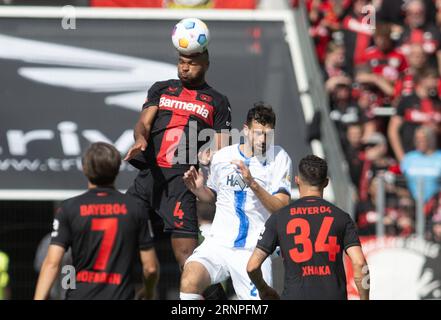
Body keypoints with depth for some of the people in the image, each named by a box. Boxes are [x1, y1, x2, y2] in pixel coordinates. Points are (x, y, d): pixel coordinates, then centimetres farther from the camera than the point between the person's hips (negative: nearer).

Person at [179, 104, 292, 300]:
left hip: (253, 251, -1)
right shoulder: (222, 157, 6)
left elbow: (281, 208, -10)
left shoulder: (279, 158, -2)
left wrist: (253, 184, -24)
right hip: (218, 243, 1)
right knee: (189, 283, -25)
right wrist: (198, 190, 1)